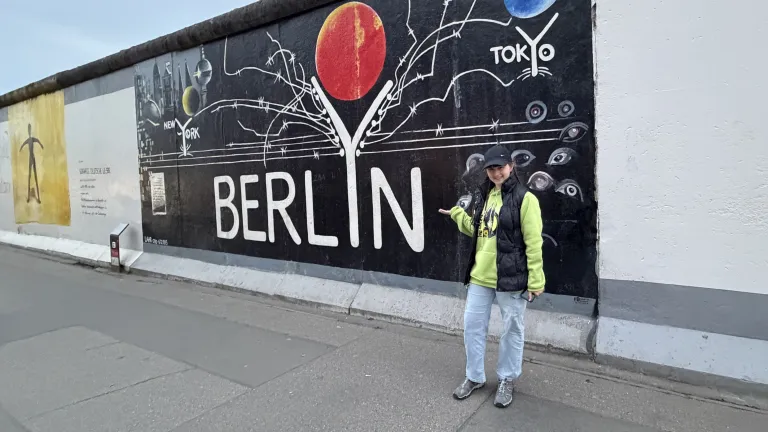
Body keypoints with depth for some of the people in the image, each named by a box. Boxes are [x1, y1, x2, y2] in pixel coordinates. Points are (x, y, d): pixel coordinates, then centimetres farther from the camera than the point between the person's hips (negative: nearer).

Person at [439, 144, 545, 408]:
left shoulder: (524, 198, -10)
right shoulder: (485, 196, 11)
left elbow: (533, 242, -12)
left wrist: (535, 280, -14)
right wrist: (457, 214, 18)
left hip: (511, 277, -6)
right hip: (480, 275, 7)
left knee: (511, 329, 9)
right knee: (472, 325, 12)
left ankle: (507, 380, 29)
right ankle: (474, 377, 30)